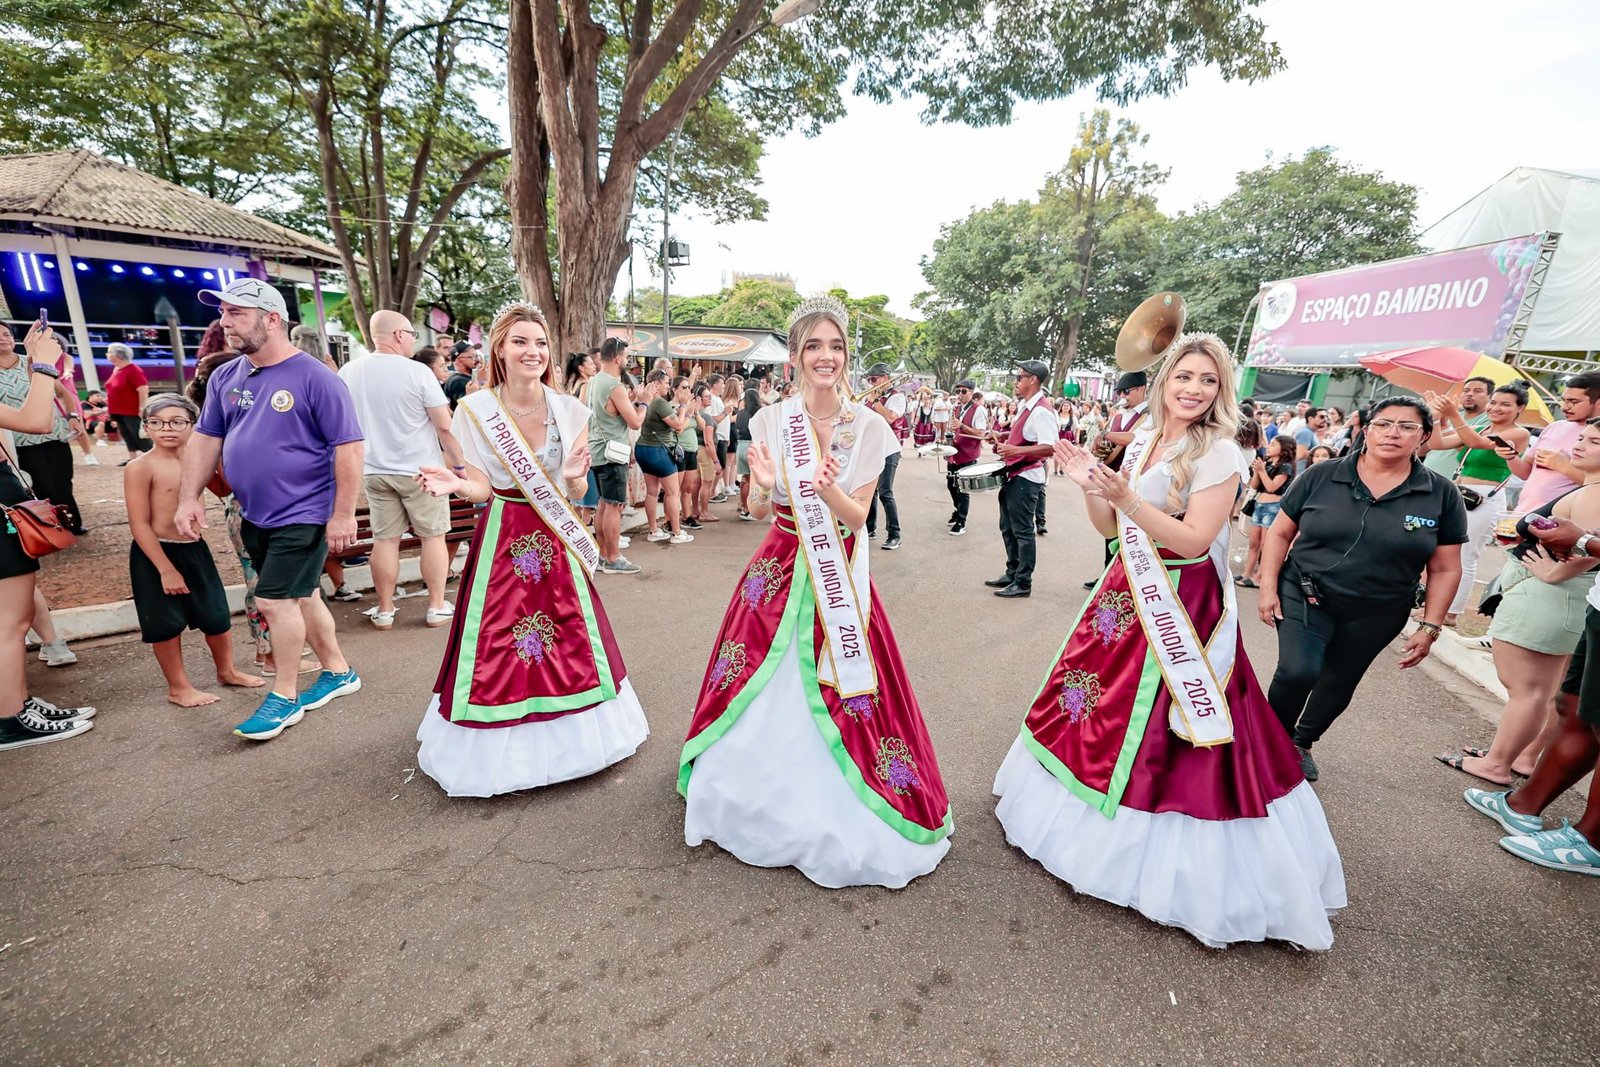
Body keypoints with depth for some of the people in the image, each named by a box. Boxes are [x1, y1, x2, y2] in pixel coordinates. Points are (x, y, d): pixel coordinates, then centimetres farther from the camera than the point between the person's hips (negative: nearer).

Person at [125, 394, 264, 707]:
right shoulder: (141, 467, -14)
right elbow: (139, 525, -15)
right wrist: (166, 570, -18)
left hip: (195, 549, 5)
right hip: (155, 553, -5)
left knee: (217, 615, 14)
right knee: (167, 624, 7)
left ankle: (227, 671, 34)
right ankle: (178, 688, 23)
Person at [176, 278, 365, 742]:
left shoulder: (315, 377, -14)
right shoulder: (225, 377, 7)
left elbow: (348, 447, -17)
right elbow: (205, 440, 14)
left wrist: (343, 514, -19)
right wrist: (189, 498, 6)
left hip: (304, 514, -7)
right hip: (255, 515, 7)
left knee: (274, 600, -5)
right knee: (301, 596, 15)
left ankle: (284, 696, 14)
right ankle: (338, 672, 31)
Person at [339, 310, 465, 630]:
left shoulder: (348, 372, 2)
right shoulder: (418, 372, -12)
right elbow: (445, 426, -12)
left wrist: (359, 463, 24)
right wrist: (459, 462, -1)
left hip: (374, 471, 4)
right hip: (420, 469, -4)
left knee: (385, 539, 10)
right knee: (433, 536, 7)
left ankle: (384, 611, 18)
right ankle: (437, 607, 13)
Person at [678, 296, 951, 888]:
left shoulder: (869, 428, -5)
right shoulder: (771, 421, -2)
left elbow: (856, 516, -7)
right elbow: (759, 509, 0)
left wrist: (828, 488, -27)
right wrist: (763, 484, -22)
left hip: (840, 572, -1)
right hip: (779, 568, 2)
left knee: (839, 695, 2)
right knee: (765, 693, 10)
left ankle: (836, 816, 28)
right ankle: (767, 800, 37)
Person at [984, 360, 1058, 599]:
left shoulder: (1042, 410, -20)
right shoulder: (1023, 405, 11)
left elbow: (1051, 447, -28)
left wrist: (1015, 450, -34)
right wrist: (1003, 438, 12)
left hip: (1026, 479, -10)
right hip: (1013, 476, 10)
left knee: (1023, 531, 0)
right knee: (1008, 528, 17)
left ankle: (1023, 583, 11)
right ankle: (1012, 574, 30)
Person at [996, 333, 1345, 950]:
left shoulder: (1220, 453, -12)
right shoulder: (1142, 441, 9)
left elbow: (1194, 539, -20)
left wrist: (1125, 496, -28)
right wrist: (1090, 487, -7)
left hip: (1183, 609, -7)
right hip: (1127, 596, 7)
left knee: (1158, 732, 0)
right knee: (1097, 700, 16)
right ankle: (1087, 800, 40)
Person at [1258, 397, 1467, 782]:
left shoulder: (1442, 495, -2)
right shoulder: (1321, 476, -6)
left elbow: (1445, 569, 3)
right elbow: (1280, 532, -2)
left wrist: (1430, 627, -1)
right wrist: (1268, 588, -8)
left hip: (1375, 615, 2)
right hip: (1304, 596, -2)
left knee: (1338, 685, 14)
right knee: (1298, 671, -19)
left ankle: (1302, 742, 39)